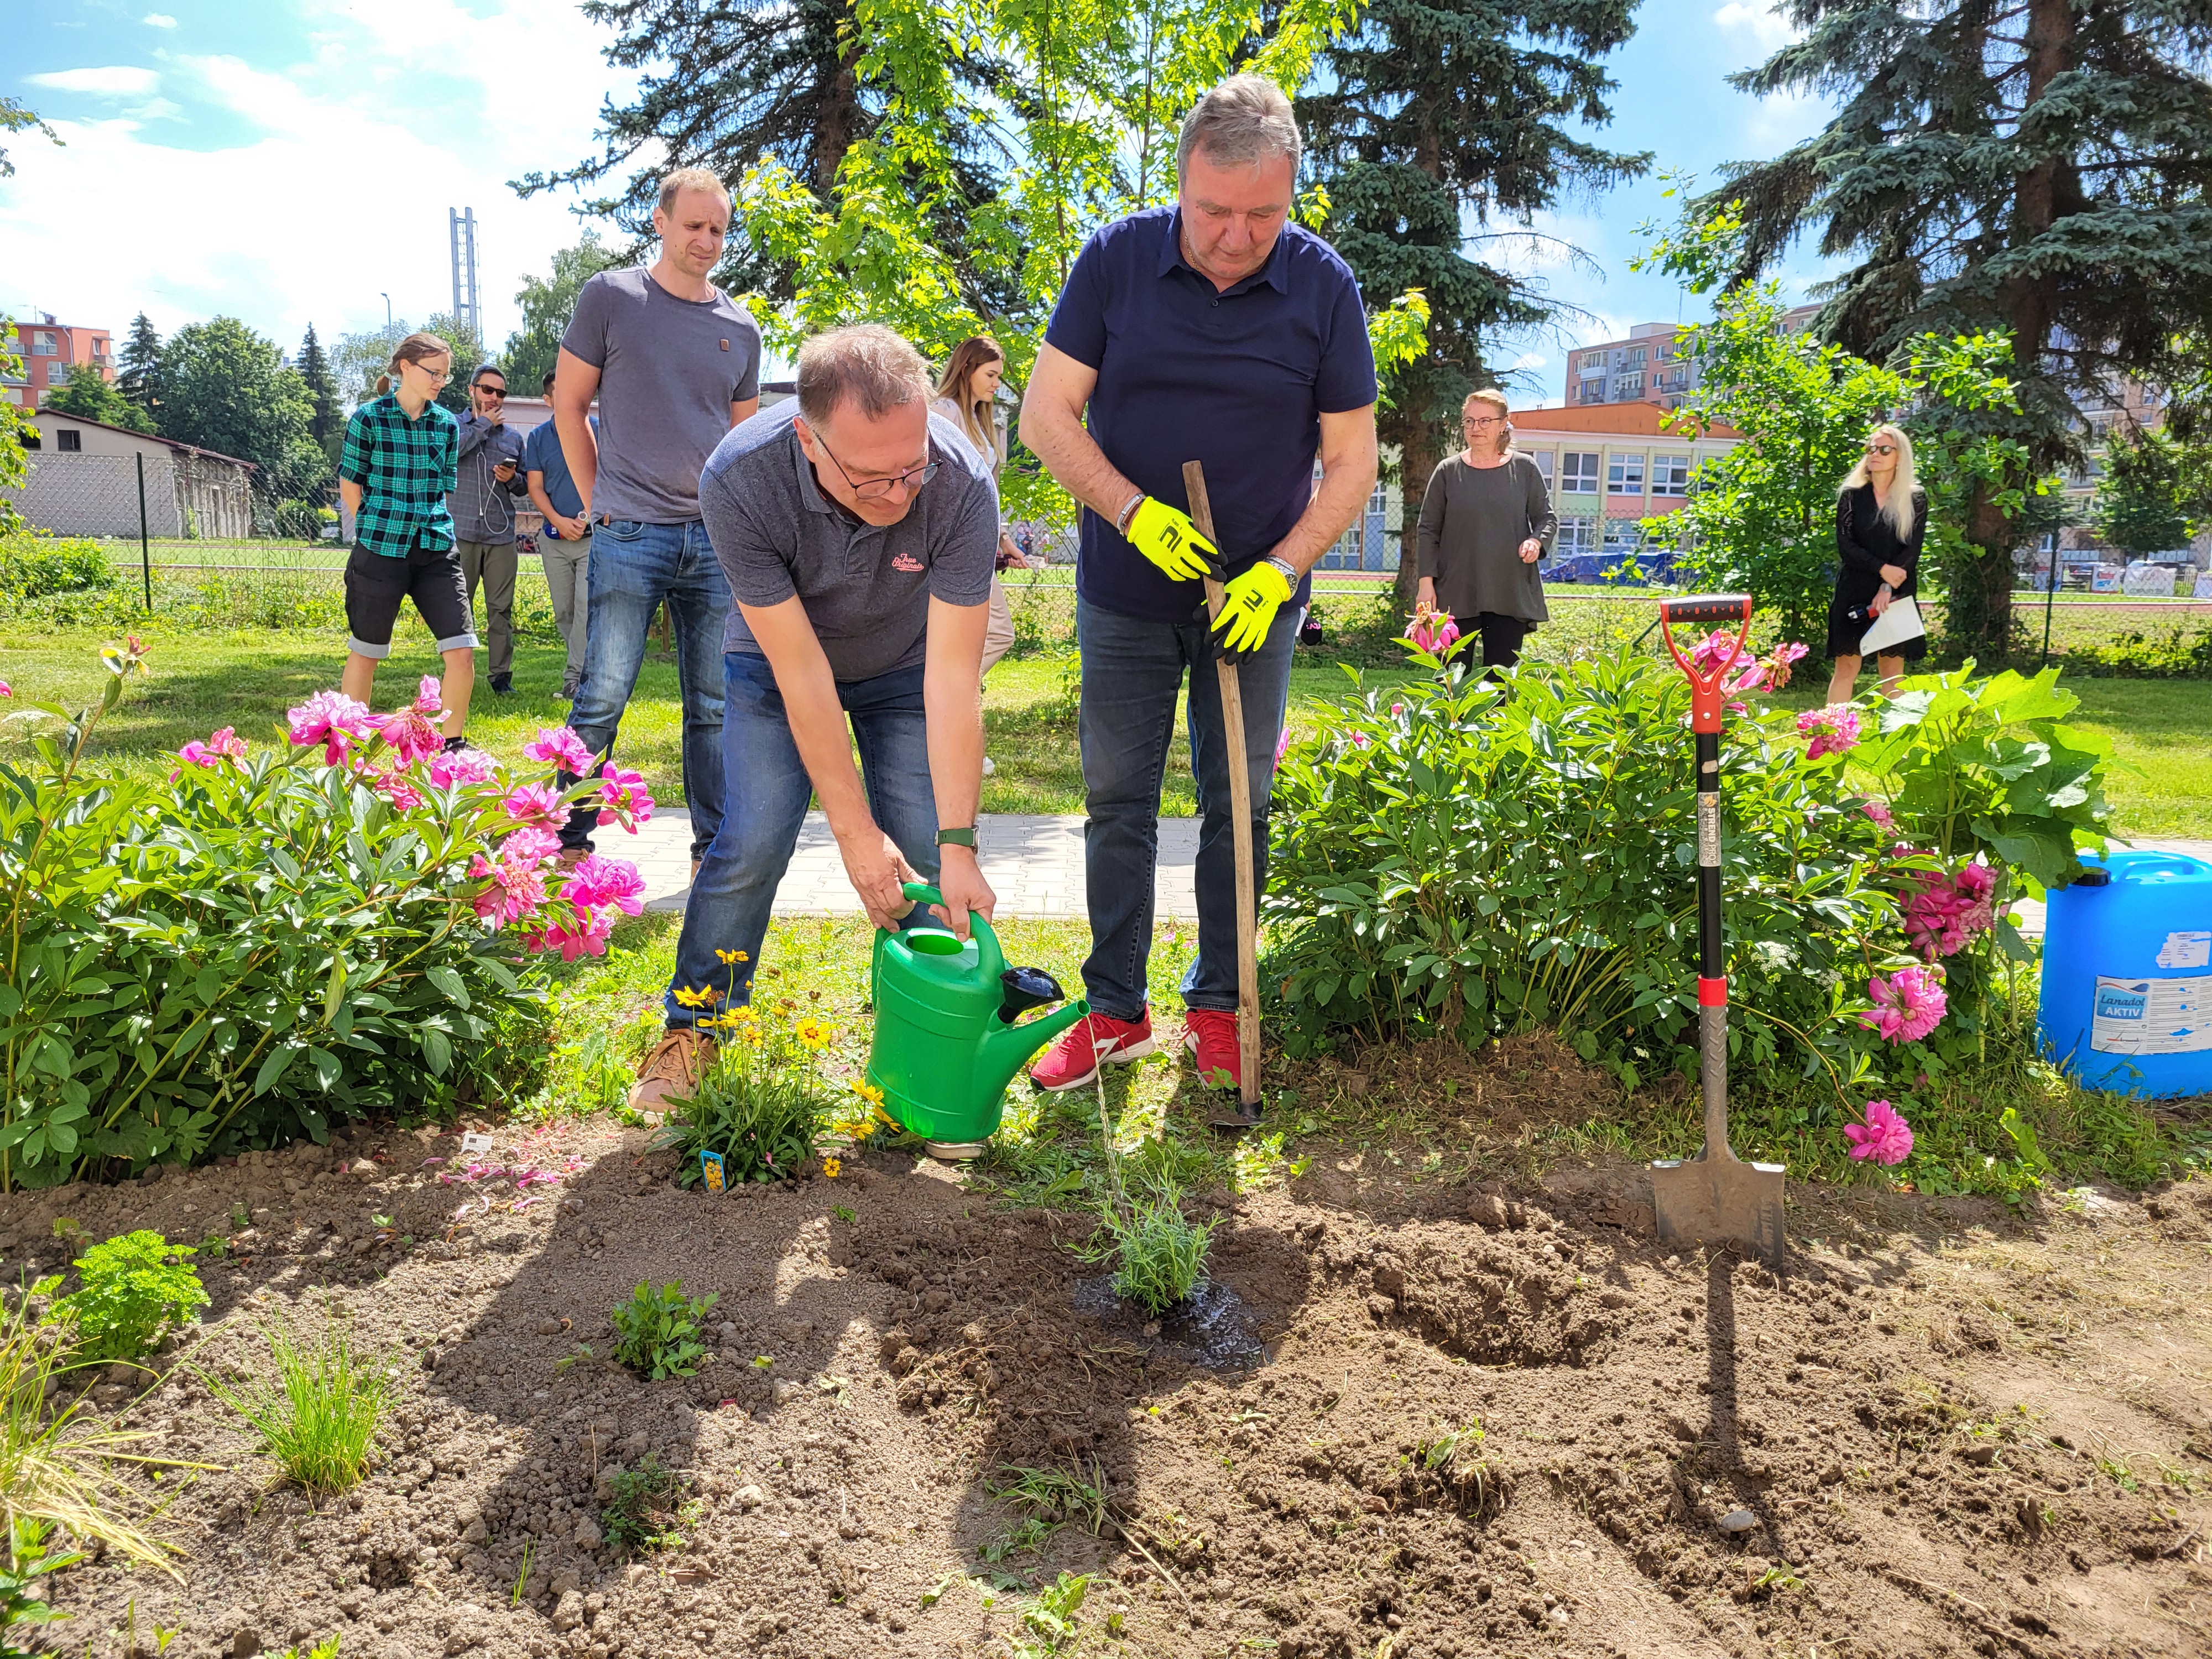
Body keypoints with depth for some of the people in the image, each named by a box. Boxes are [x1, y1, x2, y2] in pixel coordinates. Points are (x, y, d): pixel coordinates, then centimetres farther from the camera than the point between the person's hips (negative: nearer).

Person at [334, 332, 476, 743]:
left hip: (436, 552, 3)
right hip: (379, 552, -3)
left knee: (462, 653, -7)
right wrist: (377, 531, 5)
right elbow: (349, 484, 2)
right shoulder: (368, 418, -4)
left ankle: (450, 745, 8)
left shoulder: (446, 424, 8)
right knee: (365, 654, 6)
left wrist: (428, 528, 9)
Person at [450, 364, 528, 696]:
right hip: (460, 532, -3)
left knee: (501, 609, 2)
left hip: (501, 535, 3)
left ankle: (502, 675, 8)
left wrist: (513, 479, 0)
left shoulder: (513, 437, 18)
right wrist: (484, 423, -5)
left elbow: (525, 488, 24)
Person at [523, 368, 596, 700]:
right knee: (563, 612, 7)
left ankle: (575, 679, -11)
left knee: (586, 607, -13)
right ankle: (587, 666, 20)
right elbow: (535, 487, 6)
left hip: (593, 536, -4)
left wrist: (589, 515, -12)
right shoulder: (538, 437, 8)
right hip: (555, 539, 4)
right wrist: (558, 520, -9)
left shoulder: (599, 430, 0)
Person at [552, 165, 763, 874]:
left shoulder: (741, 328, 13)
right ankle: (569, 841, 8)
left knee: (715, 706, 5)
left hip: (716, 541, 3)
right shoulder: (610, 298, 3)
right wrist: (599, 501, 3)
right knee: (602, 699, -4)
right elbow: (570, 404, 6)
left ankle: (715, 848, 14)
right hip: (629, 536, -3)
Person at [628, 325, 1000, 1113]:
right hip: (779, 659, -1)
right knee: (753, 841, -12)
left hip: (903, 665, 1)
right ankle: (692, 1025, 9)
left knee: (922, 853, -10)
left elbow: (952, 676, -31)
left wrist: (959, 845, -32)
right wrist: (856, 832, -28)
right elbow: (800, 670, -32)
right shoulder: (739, 480, -36)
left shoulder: (961, 484, -35)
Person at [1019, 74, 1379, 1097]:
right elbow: (1045, 415, -7)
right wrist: (1133, 511, -20)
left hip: (1256, 596, 0)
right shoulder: (1116, 260, -8)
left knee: (1240, 807, 7)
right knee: (1118, 800, 6)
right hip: (1126, 589, 1)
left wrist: (1281, 569, -17)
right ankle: (1115, 1010, 19)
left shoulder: (1324, 286, -8)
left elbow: (1352, 464, -4)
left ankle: (1219, 1007, 22)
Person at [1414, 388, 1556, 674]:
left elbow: (1547, 517, 12)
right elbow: (1429, 530, 6)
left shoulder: (1524, 469, 6)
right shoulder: (1448, 471, 5)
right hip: (1456, 594, 0)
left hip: (1510, 595, 0)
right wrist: (1427, 582, -2)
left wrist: (1537, 541, -11)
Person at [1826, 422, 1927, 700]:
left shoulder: (1916, 498, 6)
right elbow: (1845, 545, -4)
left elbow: (1912, 549, -2)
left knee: (1893, 669, 1)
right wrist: (1882, 569, -15)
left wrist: (1888, 587, -15)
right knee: (1846, 666, -4)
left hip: (1897, 594, 0)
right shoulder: (1851, 495, 6)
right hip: (1854, 592, 0)